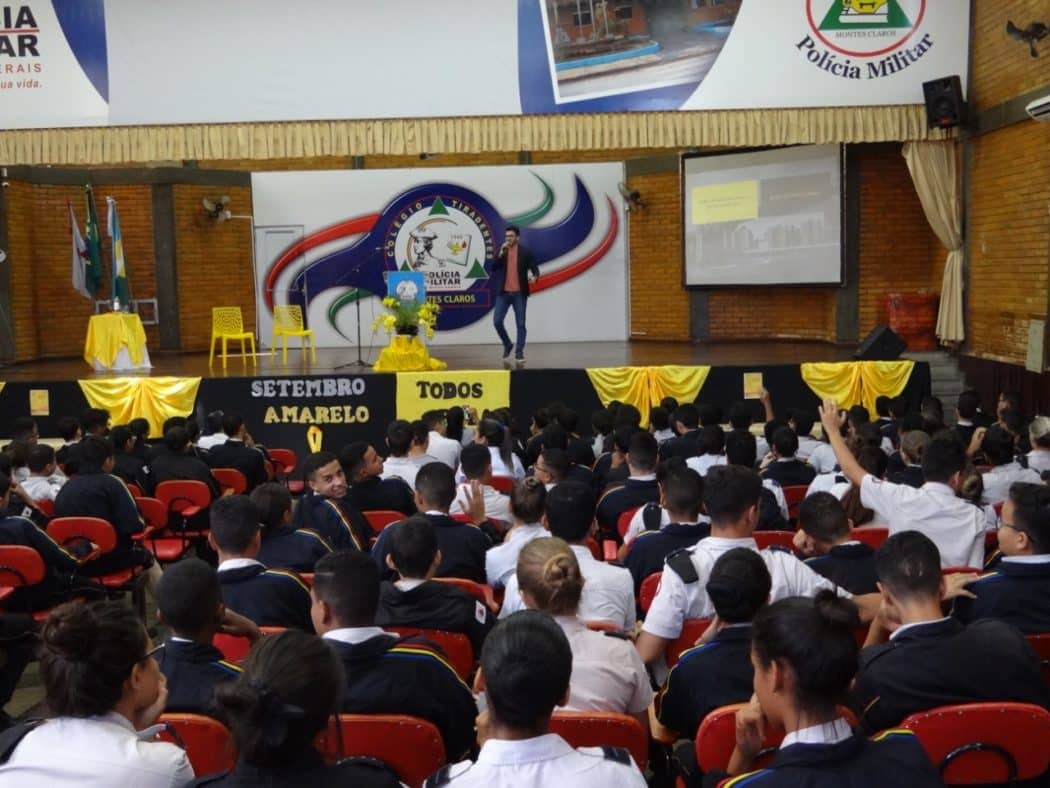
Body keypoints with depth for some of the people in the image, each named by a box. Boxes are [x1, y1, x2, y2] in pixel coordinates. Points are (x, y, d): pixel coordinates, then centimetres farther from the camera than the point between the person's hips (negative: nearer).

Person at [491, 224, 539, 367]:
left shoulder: (525, 252, 1)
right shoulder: (501, 251, 9)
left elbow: (535, 269, -2)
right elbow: (493, 267, -5)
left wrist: (534, 277, -25)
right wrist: (501, 252, -14)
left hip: (519, 293, -2)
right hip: (503, 293, 2)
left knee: (520, 324, 1)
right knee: (497, 321, -4)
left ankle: (519, 353, 7)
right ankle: (507, 345, 19)